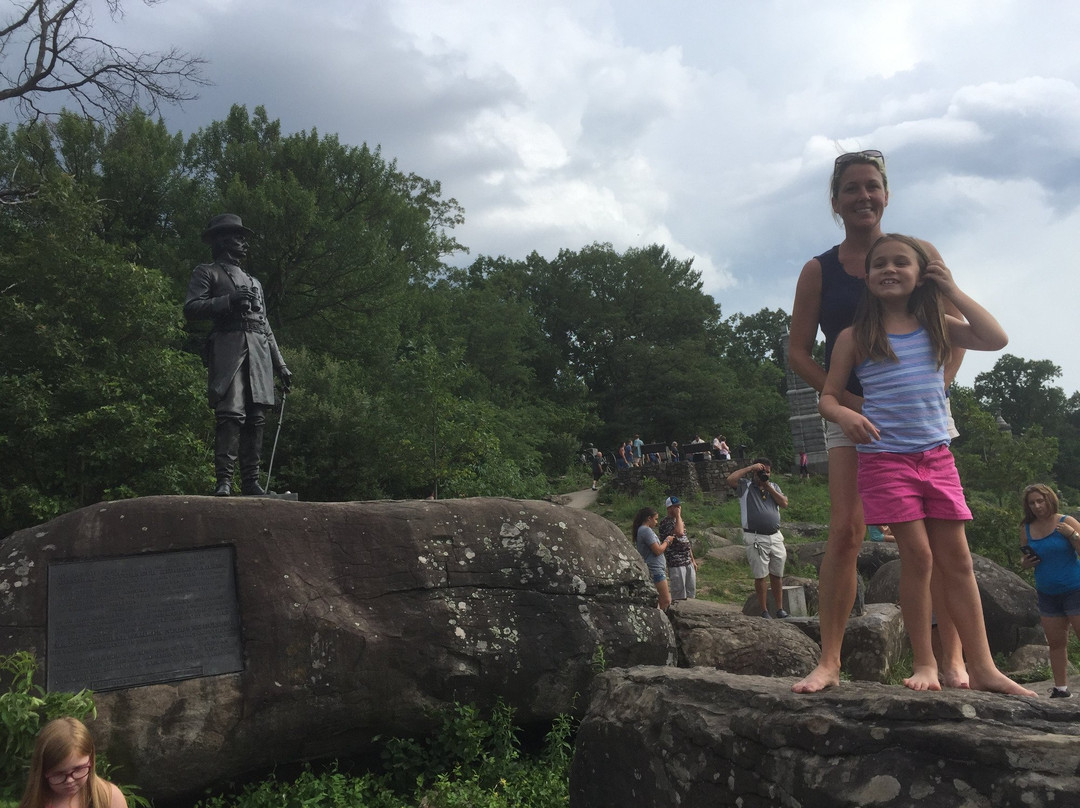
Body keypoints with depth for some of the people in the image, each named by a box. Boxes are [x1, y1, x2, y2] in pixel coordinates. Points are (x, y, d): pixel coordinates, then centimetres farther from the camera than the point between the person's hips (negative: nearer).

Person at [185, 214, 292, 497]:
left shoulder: (254, 282, 33)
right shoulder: (206, 272, 16)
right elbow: (190, 308, 0)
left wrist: (281, 365, 21)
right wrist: (229, 301, -11)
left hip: (259, 353, 6)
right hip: (228, 348, -5)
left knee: (256, 416, -2)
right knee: (231, 413, -18)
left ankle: (251, 481, -1)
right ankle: (224, 480, -20)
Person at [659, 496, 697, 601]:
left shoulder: (679, 521, 16)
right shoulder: (665, 522, -13)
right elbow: (679, 533, -30)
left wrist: (693, 560, 19)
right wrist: (678, 515, -19)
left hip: (688, 562, 9)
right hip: (675, 563, -9)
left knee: (691, 592, 12)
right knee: (679, 595, -4)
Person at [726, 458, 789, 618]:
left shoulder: (774, 487, 18)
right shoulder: (745, 486, 3)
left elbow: (784, 503, 4)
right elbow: (730, 479, -16)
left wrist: (768, 487, -2)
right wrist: (750, 468, -10)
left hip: (775, 537, 4)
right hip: (756, 539, -4)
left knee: (777, 575, 7)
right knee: (761, 576, -1)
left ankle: (780, 609, 14)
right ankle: (764, 611, 4)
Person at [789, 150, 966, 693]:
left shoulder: (919, 254, 6)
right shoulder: (818, 272, 4)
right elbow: (798, 353, 2)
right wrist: (850, 401, -9)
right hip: (851, 411, 0)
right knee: (845, 530, -9)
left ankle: (954, 659, 5)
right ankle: (828, 662, -6)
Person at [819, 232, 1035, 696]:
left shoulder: (937, 327, 9)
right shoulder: (855, 337, 1)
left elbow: (996, 339, -4)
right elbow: (827, 397, 2)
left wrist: (952, 291, 0)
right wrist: (845, 414, -22)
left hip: (937, 456, 3)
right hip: (885, 457, -3)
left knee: (956, 557, 3)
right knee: (917, 554, -7)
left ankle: (982, 668, 10)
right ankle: (924, 664, 7)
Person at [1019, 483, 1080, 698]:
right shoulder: (1027, 530, 7)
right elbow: (1024, 560, 18)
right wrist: (1025, 563, -3)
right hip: (1047, 595, 4)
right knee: (1056, 642, 7)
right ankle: (1061, 688, 13)